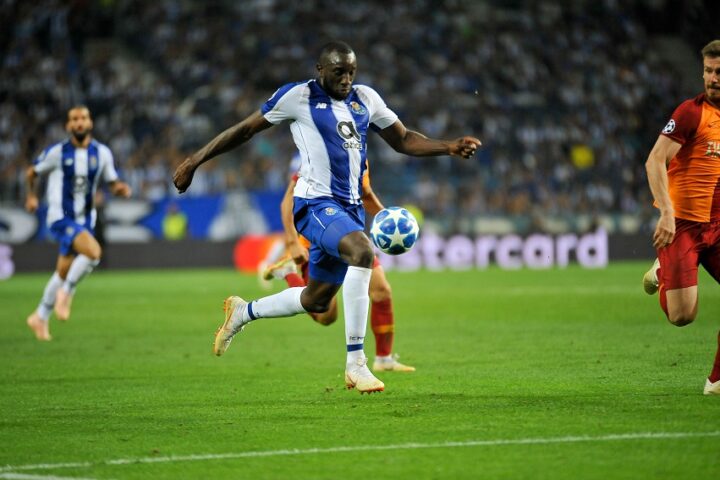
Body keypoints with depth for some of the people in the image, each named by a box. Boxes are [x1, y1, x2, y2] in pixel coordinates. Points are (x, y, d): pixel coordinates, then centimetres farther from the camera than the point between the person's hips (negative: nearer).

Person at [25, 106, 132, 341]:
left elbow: (112, 183, 8)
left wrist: (121, 188, -12)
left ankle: (40, 317, 32)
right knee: (93, 251, -29)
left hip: (85, 220, 5)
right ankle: (65, 293, -8)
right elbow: (32, 172, 9)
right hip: (61, 217, -5)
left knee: (63, 273, 13)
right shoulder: (57, 152, -8)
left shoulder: (102, 153, 1)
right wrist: (31, 195, 11)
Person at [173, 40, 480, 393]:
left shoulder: (365, 99, 12)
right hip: (317, 203, -7)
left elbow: (403, 140, 18)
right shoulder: (297, 97, -4)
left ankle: (242, 312, 42)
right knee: (363, 251, -34)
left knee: (316, 301, 14)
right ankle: (355, 364, -33)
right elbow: (245, 129, 3)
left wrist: (448, 147, 2)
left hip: (350, 208, 7)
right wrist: (195, 160, 3)